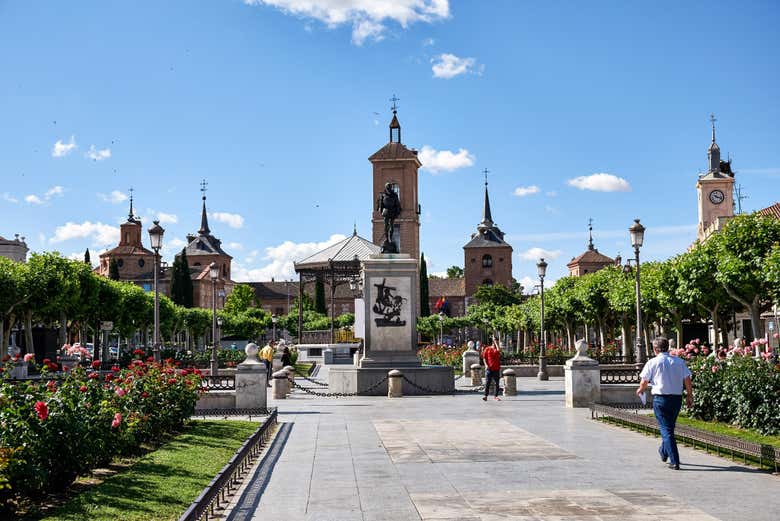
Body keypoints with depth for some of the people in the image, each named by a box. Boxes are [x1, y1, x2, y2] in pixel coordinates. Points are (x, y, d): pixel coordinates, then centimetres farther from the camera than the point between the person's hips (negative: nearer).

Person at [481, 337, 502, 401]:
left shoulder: (497, 349, 7)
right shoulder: (487, 349, 7)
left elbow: (498, 350, -18)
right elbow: (484, 357, 6)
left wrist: (495, 341, -8)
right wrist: (486, 365, -8)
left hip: (496, 368, 2)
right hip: (489, 368, -2)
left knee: (497, 383, 4)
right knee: (487, 382, -6)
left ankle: (496, 396, 13)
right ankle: (485, 396, -4)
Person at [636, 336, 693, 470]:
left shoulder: (653, 362, -5)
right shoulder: (679, 361, 4)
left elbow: (644, 382, -2)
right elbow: (687, 380, 3)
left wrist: (640, 390, 19)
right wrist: (689, 396, 13)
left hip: (660, 398, -4)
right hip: (677, 398, 4)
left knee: (666, 430, -1)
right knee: (670, 427, 22)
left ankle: (675, 462, -7)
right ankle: (663, 452, 40)